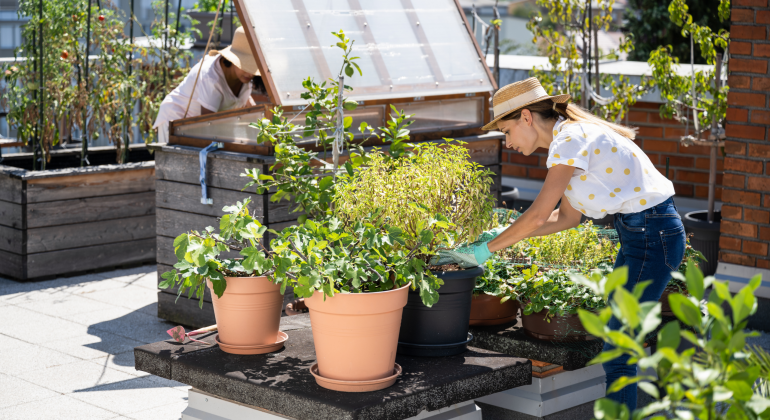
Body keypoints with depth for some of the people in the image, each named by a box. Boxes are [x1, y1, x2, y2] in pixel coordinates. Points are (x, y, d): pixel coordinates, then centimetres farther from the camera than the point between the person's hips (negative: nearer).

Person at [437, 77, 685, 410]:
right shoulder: (570, 136, 12)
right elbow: (567, 217, 15)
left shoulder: (570, 139, -17)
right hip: (641, 231, 10)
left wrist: (485, 251, -11)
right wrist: (506, 235, 10)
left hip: (652, 235, -10)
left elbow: (539, 214, -19)